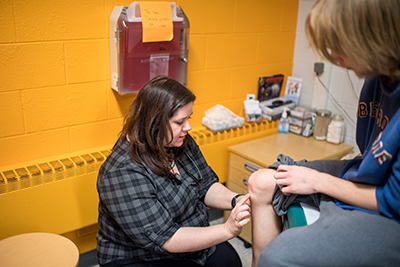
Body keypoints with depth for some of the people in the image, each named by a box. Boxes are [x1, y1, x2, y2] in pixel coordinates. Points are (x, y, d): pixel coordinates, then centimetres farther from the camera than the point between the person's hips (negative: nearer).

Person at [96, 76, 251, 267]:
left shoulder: (182, 142, -4)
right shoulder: (123, 173, -28)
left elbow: (206, 186, 4)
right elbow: (163, 239, -28)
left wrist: (235, 201, -16)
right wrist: (227, 230, -32)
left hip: (195, 241, 7)